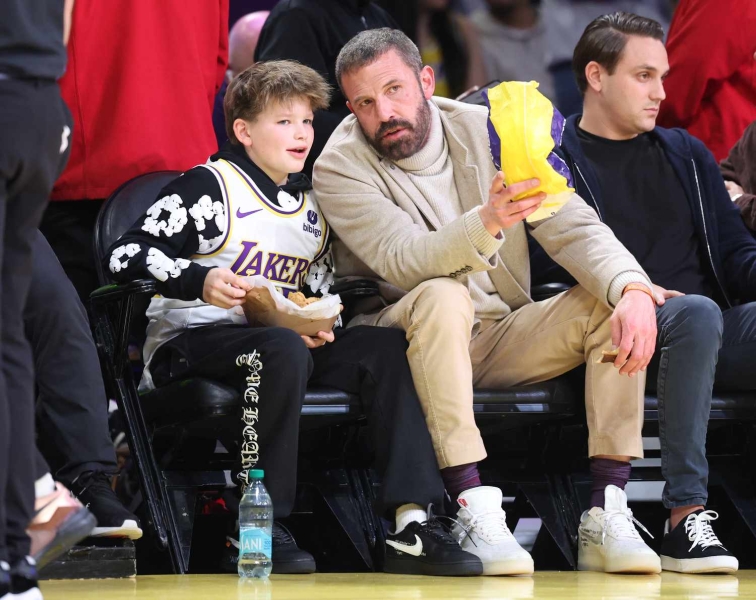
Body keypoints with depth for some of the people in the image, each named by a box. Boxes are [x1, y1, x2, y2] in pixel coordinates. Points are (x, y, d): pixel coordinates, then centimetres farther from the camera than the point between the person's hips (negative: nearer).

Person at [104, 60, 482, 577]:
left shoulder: (311, 210, 20)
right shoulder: (209, 188, -2)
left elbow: (322, 294, 26)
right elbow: (126, 256, -11)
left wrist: (320, 326, 2)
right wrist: (199, 280, -26)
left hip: (286, 342, 7)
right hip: (191, 341, -7)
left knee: (386, 348, -14)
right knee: (283, 348, -38)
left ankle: (412, 522, -25)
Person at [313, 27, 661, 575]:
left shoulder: (486, 131, 0)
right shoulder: (340, 167, -11)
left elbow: (573, 226, -6)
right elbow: (403, 262, -26)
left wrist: (634, 288, -26)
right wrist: (488, 222, -44)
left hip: (503, 341, 4)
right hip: (406, 341, -4)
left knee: (613, 302, -17)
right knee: (442, 295, -36)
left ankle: (606, 510, -22)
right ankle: (476, 512, -40)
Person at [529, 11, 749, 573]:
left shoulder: (687, 154, 25)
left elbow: (735, 252, 20)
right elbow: (542, 267, -3)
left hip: (716, 335, 4)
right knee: (698, 313, -37)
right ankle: (686, 515, -39)